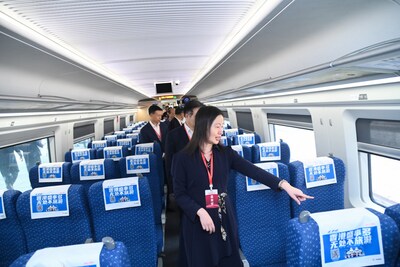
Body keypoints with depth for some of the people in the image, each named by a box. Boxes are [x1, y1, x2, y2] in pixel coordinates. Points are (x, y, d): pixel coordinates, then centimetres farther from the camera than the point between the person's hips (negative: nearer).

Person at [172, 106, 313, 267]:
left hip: (224, 219, 3)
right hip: (196, 221, -3)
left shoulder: (225, 153, 0)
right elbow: (179, 194, -6)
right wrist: (200, 212, -19)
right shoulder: (182, 158, -9)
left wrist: (284, 185, -17)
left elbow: (252, 170, -8)